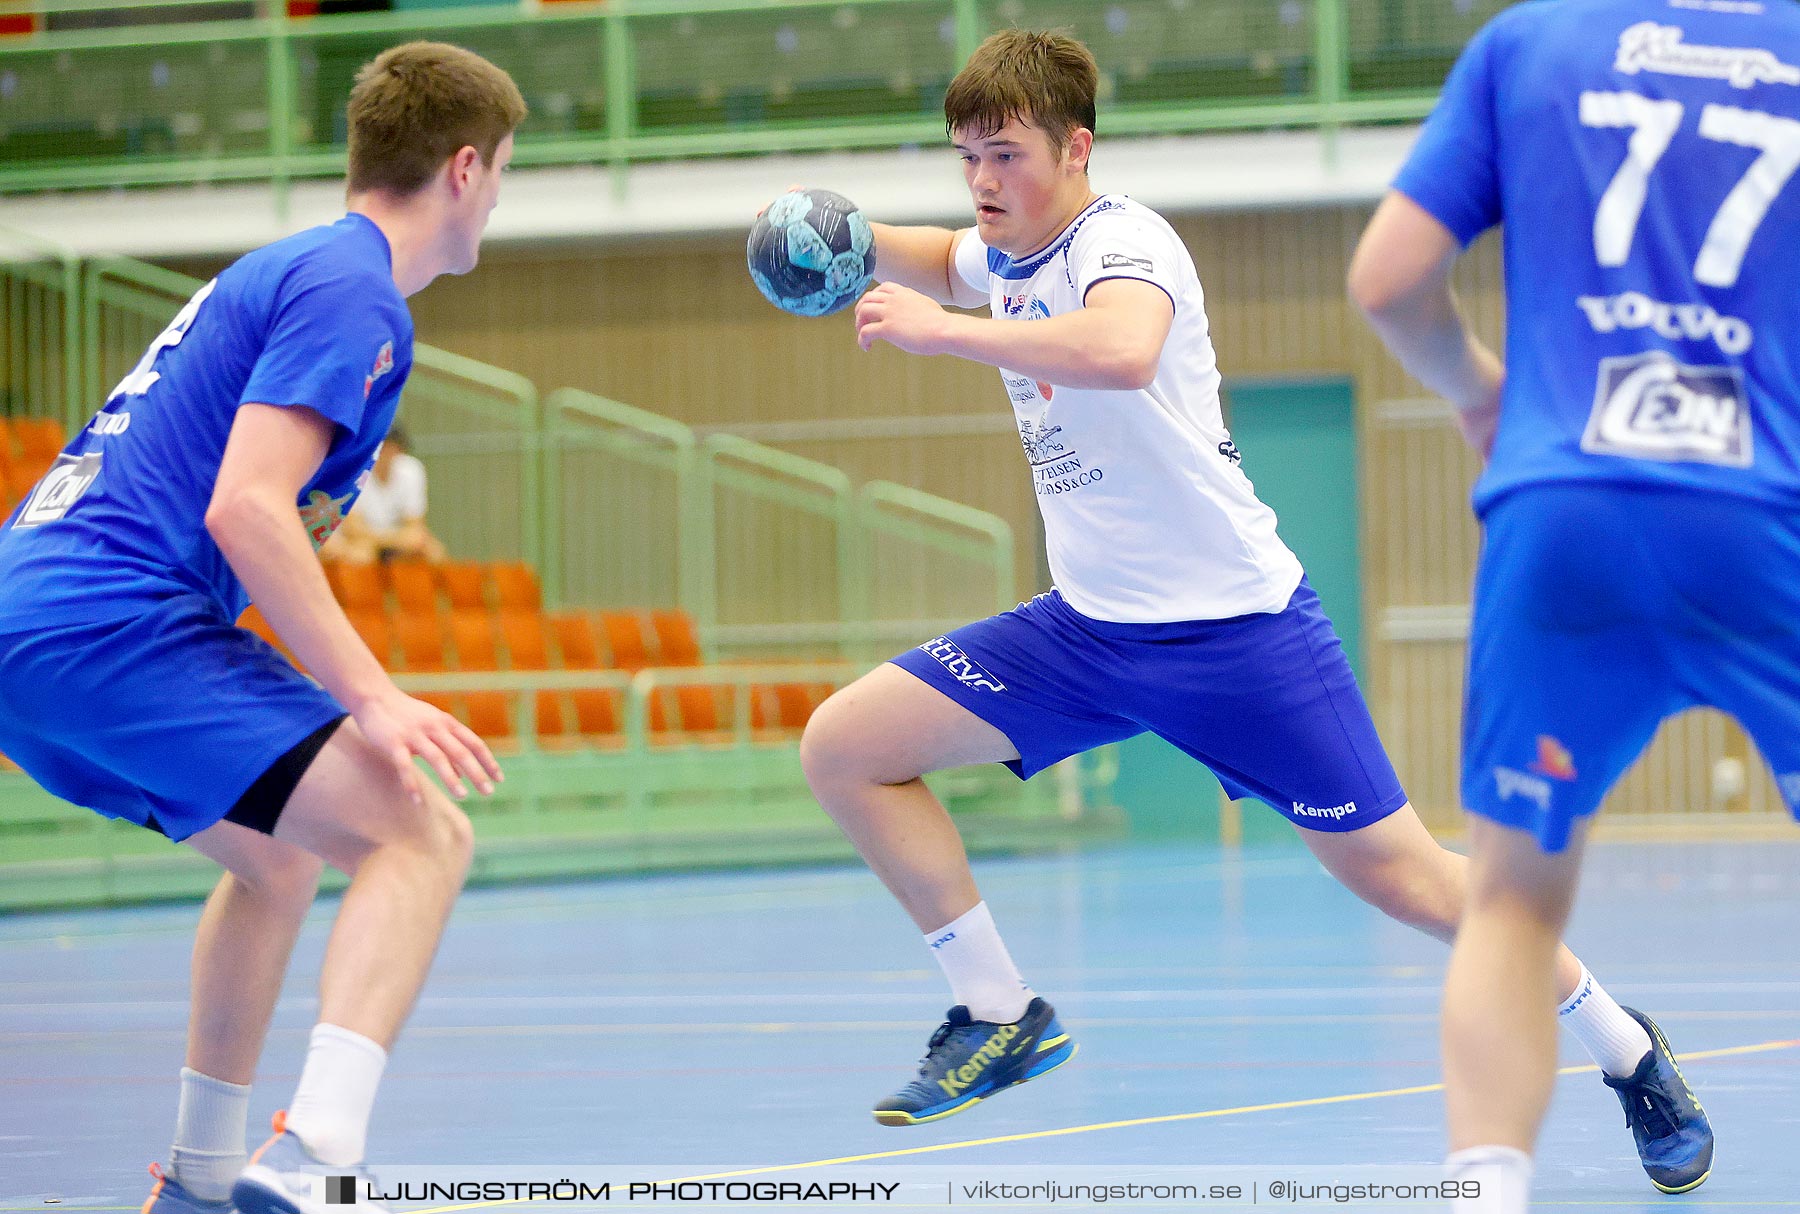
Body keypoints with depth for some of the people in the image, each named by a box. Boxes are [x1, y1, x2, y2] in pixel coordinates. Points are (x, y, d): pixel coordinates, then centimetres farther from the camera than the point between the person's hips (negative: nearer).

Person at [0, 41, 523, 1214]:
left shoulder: (282, 269, 23)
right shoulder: (349, 286, -7)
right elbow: (245, 508, -17)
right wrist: (373, 697, -19)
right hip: (113, 623, -10)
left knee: (278, 861, 29)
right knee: (420, 834, -14)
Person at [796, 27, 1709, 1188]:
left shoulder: (1125, 242, -18)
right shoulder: (1004, 257, 6)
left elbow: (1119, 352, -42)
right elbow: (944, 262, 33)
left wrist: (943, 330, -41)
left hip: (1236, 623, -7)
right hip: (1088, 627, 7)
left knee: (1396, 873, -5)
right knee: (843, 746, -5)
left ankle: (1623, 1045, 16)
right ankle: (1001, 1014, 4)